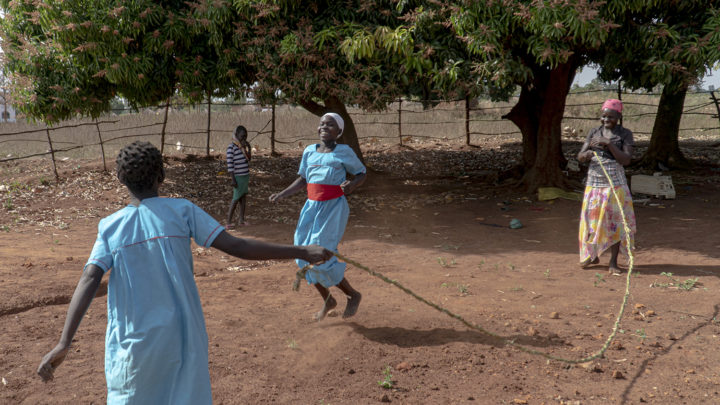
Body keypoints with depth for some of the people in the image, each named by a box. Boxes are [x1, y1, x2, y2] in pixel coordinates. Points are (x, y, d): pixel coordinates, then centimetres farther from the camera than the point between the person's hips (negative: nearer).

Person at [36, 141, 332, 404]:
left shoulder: (110, 227, 1)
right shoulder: (182, 211, -4)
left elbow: (89, 281, -11)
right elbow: (236, 247, -11)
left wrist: (64, 343, -15)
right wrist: (301, 252, -8)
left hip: (132, 343, 2)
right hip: (181, 336, -1)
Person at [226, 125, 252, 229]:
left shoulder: (242, 145, 9)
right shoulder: (231, 146, -14)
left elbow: (248, 159, 14)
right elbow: (230, 164, -17)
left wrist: (249, 148, 0)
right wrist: (233, 180, -20)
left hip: (246, 175, 7)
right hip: (238, 176, -7)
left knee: (244, 197, 10)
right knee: (236, 198, -5)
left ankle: (242, 219, 19)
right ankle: (228, 222, 0)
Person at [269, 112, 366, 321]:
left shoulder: (344, 152, -3)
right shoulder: (309, 151, 9)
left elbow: (361, 173, 6)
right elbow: (303, 180, 16)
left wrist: (351, 185, -15)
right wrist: (281, 194, 6)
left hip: (334, 208, -6)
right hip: (311, 207, 6)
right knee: (305, 257, 6)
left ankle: (353, 295, 11)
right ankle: (328, 300, 28)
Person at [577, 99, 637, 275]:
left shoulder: (625, 134, -1)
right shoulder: (594, 132, 8)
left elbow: (626, 160, -11)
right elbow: (580, 156, 4)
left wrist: (609, 144, -19)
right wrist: (586, 154, -20)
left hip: (615, 184, -3)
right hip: (594, 183, 3)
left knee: (614, 221, 0)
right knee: (591, 219, 8)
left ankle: (613, 262, 7)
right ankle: (592, 255, 25)